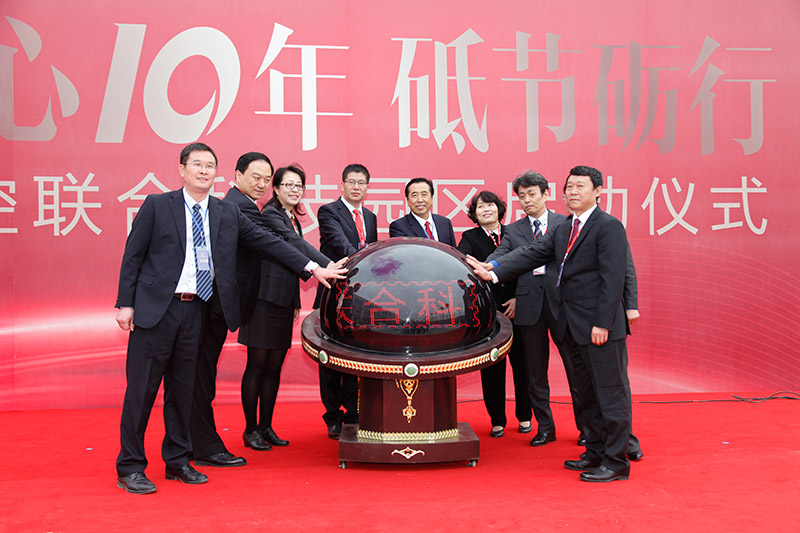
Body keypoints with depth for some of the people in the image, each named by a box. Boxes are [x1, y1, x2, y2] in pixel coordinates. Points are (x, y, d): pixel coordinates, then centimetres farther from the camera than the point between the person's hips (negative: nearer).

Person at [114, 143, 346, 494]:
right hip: (156, 307, -3)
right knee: (142, 387, 0)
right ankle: (130, 468, 10)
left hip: (195, 310, 4)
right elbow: (133, 255, 1)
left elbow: (266, 242, 11)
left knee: (183, 387, 11)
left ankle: (178, 461, 23)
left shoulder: (227, 214, 11)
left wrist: (311, 267, 6)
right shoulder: (157, 205, 2)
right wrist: (126, 303, -6)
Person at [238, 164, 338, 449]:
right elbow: (295, 244, -24)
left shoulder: (293, 219, 18)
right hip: (265, 298, -8)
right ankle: (250, 429, 7)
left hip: (283, 301, 8)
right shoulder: (270, 214, -9)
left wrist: (296, 303, 20)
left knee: (274, 367, 10)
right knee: (257, 366, -1)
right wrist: (327, 264, -35)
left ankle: (265, 427, 18)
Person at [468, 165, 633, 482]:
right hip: (574, 326, 9)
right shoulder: (563, 231, 15)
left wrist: (602, 323, -20)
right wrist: (494, 272, -2)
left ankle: (616, 462, 7)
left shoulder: (609, 227, -11)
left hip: (600, 327, -9)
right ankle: (595, 452, 28)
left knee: (611, 393, -1)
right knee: (587, 393, 17)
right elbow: (531, 254, 10)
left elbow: (613, 278, -16)